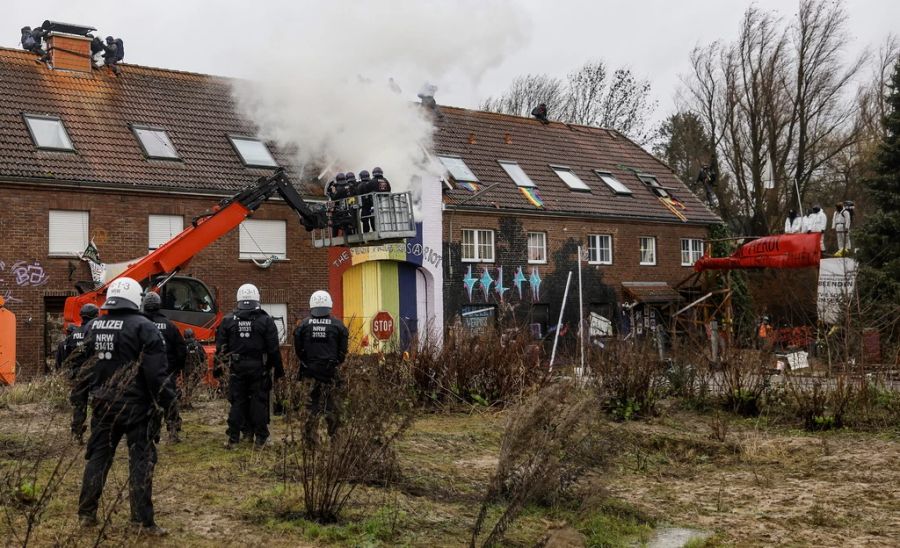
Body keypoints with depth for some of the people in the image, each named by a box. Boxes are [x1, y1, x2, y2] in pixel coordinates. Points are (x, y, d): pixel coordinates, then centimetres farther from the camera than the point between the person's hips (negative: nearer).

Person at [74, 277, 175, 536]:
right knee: (141, 460, -1)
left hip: (103, 404, 6)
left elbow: (83, 368, 16)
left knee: (98, 456, 17)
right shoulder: (143, 327, -14)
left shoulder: (93, 327, 6)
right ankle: (143, 521, -1)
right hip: (135, 405, -6)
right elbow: (156, 372, -17)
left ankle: (87, 513, 23)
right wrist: (167, 401, -10)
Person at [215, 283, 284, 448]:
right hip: (259, 368, -2)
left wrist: (219, 366, 15)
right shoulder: (266, 321, -4)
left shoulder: (228, 321, 1)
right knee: (259, 402, 4)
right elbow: (274, 348, -4)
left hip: (237, 368, 2)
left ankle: (232, 438, 9)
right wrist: (278, 368, 5)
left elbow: (221, 348, 5)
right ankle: (261, 438, 7)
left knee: (237, 402, 8)